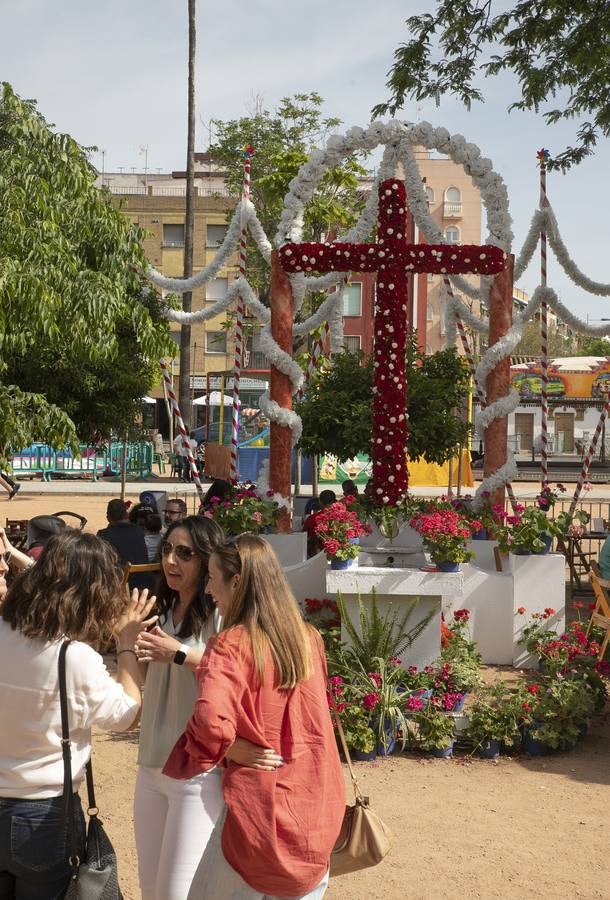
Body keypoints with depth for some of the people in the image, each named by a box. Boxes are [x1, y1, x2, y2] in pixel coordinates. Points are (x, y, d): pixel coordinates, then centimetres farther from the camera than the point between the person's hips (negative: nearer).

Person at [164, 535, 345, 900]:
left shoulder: (231, 646, -14)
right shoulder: (309, 639, 5)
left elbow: (211, 725, -29)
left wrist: (185, 764, -8)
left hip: (259, 806, -5)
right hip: (318, 809, 6)